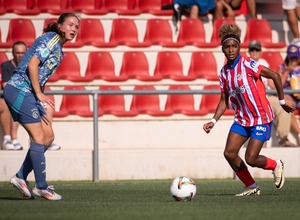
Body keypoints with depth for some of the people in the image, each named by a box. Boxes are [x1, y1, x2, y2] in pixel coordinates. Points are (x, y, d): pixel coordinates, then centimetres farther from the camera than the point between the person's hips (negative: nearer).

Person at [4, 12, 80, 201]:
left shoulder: (59, 49, 18)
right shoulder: (51, 39, -11)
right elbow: (32, 64, -20)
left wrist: (40, 97, 9)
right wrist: (39, 94, -19)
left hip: (29, 93, 10)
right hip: (20, 90, -10)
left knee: (48, 136, 7)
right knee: (39, 138, -8)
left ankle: (21, 177, 11)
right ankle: (41, 187, -3)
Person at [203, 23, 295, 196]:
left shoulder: (247, 64, -16)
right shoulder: (224, 72, 4)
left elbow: (275, 76, -14)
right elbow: (224, 101, 12)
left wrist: (282, 101, -9)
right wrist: (213, 121, 0)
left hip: (261, 118, -7)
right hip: (242, 119, 7)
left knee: (251, 159, -13)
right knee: (229, 153, -6)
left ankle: (276, 165, 21)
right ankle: (251, 187, 13)